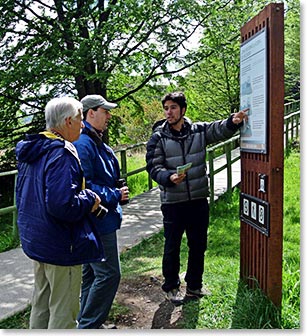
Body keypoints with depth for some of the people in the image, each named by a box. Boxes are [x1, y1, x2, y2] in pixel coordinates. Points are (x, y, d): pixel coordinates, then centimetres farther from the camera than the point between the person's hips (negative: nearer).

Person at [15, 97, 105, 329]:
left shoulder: (32, 150, 7)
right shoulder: (62, 153, -23)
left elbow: (22, 196, 17)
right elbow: (62, 204, -33)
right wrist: (90, 199, -16)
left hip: (36, 239, 9)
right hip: (61, 245, -9)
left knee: (41, 305, 23)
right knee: (63, 312, 6)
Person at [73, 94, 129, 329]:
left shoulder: (96, 142, 14)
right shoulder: (83, 144, -20)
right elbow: (84, 186, -26)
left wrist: (116, 192, 8)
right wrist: (115, 196, -17)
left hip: (99, 220, 11)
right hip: (97, 221, -11)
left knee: (92, 272, 18)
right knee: (108, 274, -4)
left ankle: (88, 323, 32)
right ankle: (88, 325, 9)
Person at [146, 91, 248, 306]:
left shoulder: (199, 131, 2)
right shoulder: (158, 138, -5)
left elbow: (220, 129, -7)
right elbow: (153, 167, -10)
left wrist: (233, 122, -29)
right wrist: (169, 177, -29)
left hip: (199, 200, 3)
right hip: (173, 202, -3)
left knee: (199, 246, 16)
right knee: (172, 247, 10)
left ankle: (194, 286, 35)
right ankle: (171, 287, 29)